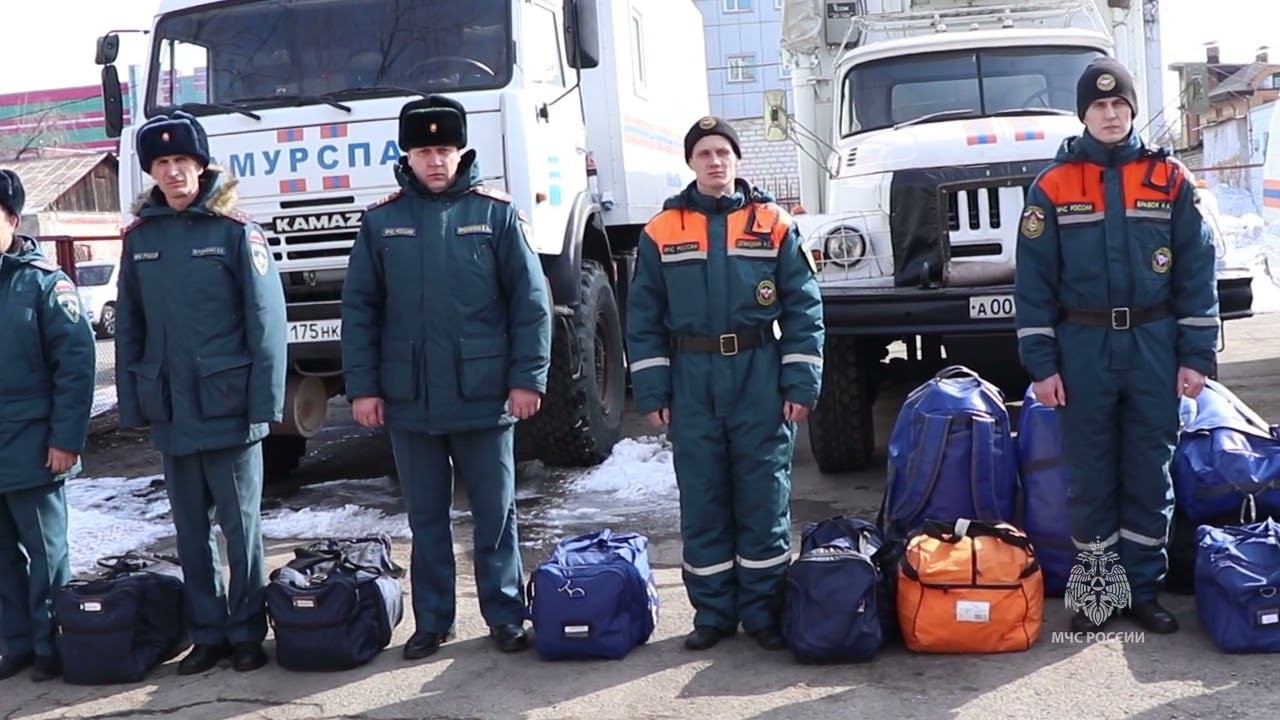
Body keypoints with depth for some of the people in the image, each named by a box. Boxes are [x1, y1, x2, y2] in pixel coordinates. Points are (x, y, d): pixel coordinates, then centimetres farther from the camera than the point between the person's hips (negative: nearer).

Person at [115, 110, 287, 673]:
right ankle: (207, 633, 22)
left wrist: (265, 401, -13)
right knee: (191, 527, 11)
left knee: (240, 525, 4)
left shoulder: (235, 231, -5)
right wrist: (131, 404, 5)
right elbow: (128, 327, 11)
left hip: (228, 408, -4)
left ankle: (247, 632, 16)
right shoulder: (139, 238, 8)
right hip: (169, 411, 4)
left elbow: (267, 320, -8)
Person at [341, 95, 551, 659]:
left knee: (495, 514, 7)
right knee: (426, 519, 11)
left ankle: (506, 616, 20)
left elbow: (531, 300, -2)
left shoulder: (496, 213, 0)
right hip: (408, 400, 2)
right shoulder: (381, 221, 6)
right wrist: (362, 386, 1)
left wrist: (528, 378, -7)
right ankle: (432, 622, 23)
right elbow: (359, 310, 7)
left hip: (484, 397, -2)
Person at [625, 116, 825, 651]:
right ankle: (713, 610, 17)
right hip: (691, 378, 1)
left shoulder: (773, 224, 3)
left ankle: (762, 608, 15)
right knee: (701, 498, 6)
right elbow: (643, 318, 7)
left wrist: (801, 384, -5)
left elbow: (804, 306, 2)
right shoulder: (662, 231, 6)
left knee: (764, 495, 3)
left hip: (760, 374, -1)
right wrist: (651, 391, 0)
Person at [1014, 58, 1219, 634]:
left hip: (1154, 343, 1)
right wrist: (1041, 365, -4)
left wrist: (1196, 355, -1)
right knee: (1090, 473, 6)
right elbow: (1034, 280, 1)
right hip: (1083, 346, -1)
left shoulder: (1170, 180, 4)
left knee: (1151, 471, 6)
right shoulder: (1052, 186, 2)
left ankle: (1144, 588, 18)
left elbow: (1196, 269, 5)